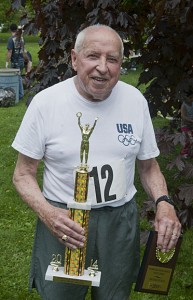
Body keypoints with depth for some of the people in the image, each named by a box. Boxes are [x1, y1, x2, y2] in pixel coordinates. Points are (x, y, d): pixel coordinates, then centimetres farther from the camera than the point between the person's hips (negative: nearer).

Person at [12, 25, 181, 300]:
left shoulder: (136, 100, -4)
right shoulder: (45, 103, -13)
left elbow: (148, 166, 7)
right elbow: (23, 174, -5)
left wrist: (164, 203, -13)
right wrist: (46, 212, -24)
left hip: (120, 220, 3)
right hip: (64, 222, -2)